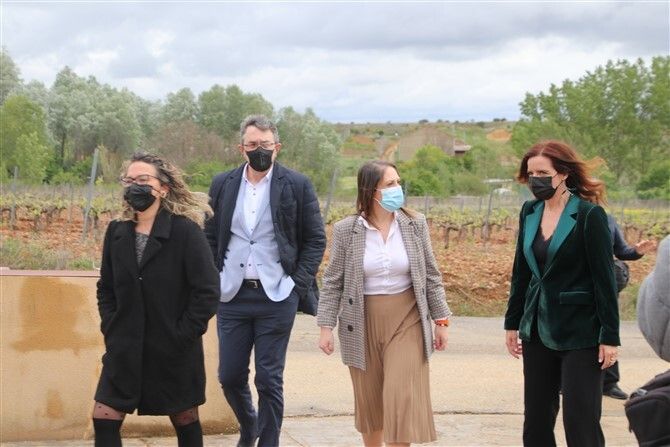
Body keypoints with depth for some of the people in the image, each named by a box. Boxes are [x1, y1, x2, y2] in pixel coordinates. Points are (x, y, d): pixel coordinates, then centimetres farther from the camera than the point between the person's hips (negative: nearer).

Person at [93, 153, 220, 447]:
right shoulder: (117, 232, 5)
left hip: (174, 353, -4)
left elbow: (208, 291, -13)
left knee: (185, 422, 10)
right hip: (125, 349, 4)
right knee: (103, 420, -1)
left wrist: (181, 337, -14)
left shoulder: (186, 231, -11)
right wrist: (110, 329, 2)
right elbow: (106, 288, 14)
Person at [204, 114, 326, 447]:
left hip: (276, 297, -3)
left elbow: (316, 240, 2)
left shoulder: (297, 186, -1)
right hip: (232, 295, 3)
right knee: (230, 376, 9)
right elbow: (210, 237, 13)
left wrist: (298, 284, -6)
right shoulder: (223, 185, 7)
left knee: (269, 380, -1)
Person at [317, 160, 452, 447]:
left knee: (402, 398, -8)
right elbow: (332, 282, -1)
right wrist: (326, 326, -6)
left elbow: (431, 275, 4)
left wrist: (441, 320, 3)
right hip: (363, 324, 0)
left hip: (406, 321, 0)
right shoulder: (346, 230, -6)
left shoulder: (415, 224, -2)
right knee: (370, 400, 11)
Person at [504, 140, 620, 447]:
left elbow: (605, 279, -11)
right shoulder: (529, 212, 6)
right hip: (539, 330, 6)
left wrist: (609, 336, -12)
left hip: (580, 333, -6)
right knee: (536, 421, 9)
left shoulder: (590, 215, -11)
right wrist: (512, 323, 15)